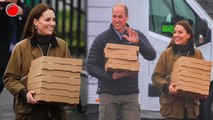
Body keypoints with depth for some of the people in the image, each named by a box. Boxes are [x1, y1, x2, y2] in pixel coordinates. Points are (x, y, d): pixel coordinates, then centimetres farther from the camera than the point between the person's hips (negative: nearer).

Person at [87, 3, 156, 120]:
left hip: (130, 94, 1)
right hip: (108, 94, -1)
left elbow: (151, 56, -3)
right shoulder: (101, 39, 3)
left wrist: (138, 42, -22)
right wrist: (110, 76, -16)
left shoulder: (137, 36, 8)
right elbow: (91, 66, 0)